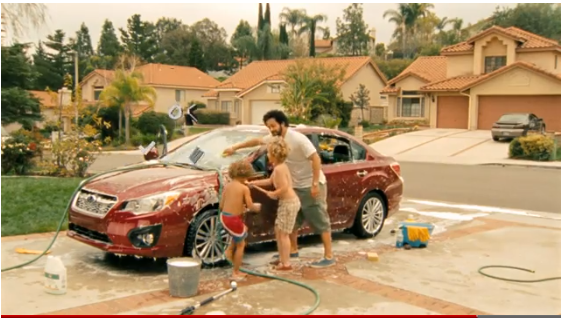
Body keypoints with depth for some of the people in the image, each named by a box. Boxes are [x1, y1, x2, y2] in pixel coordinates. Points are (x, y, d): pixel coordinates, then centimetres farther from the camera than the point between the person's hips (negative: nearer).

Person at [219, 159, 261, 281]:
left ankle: (230, 250, 20)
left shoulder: (227, 186, 6)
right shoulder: (244, 188, -10)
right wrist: (257, 207, 12)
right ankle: (236, 273, 18)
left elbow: (221, 206, 8)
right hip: (235, 220, -6)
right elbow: (250, 206, -11)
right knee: (240, 245, 14)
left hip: (224, 217, 6)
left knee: (244, 230, 34)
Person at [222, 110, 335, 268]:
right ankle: (293, 250, 33)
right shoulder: (274, 138, 1)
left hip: (311, 186, -9)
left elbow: (316, 158, -25)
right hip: (296, 186, 9)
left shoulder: (298, 139, -23)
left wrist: (315, 184, -27)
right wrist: (235, 147, 18)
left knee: (320, 221, -4)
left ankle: (329, 257, 0)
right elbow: (257, 141, 17)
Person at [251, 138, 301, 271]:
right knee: (278, 231, 17)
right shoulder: (280, 166, 10)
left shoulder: (279, 168, -20)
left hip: (289, 203, -10)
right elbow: (270, 181, 22)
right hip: (286, 202, 10)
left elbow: (284, 187, -28)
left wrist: (273, 194, -11)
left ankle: (286, 264, 5)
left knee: (283, 233, -2)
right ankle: (282, 259, 26)